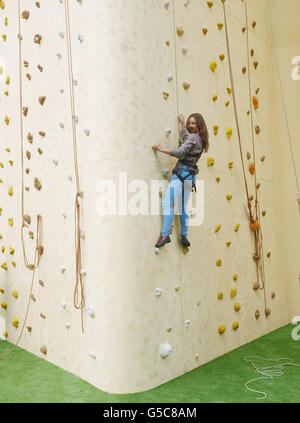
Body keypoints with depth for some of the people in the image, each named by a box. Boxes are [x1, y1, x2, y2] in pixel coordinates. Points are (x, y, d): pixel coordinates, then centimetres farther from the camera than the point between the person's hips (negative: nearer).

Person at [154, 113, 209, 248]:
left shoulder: (193, 137, -8)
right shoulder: (200, 139, 19)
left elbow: (180, 152, -19)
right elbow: (184, 137, 40)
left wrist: (161, 150, -12)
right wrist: (182, 122, 51)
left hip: (183, 172, -10)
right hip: (190, 175, 10)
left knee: (167, 202, -17)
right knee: (183, 207, 13)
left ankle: (165, 235, -24)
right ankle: (184, 237, 17)